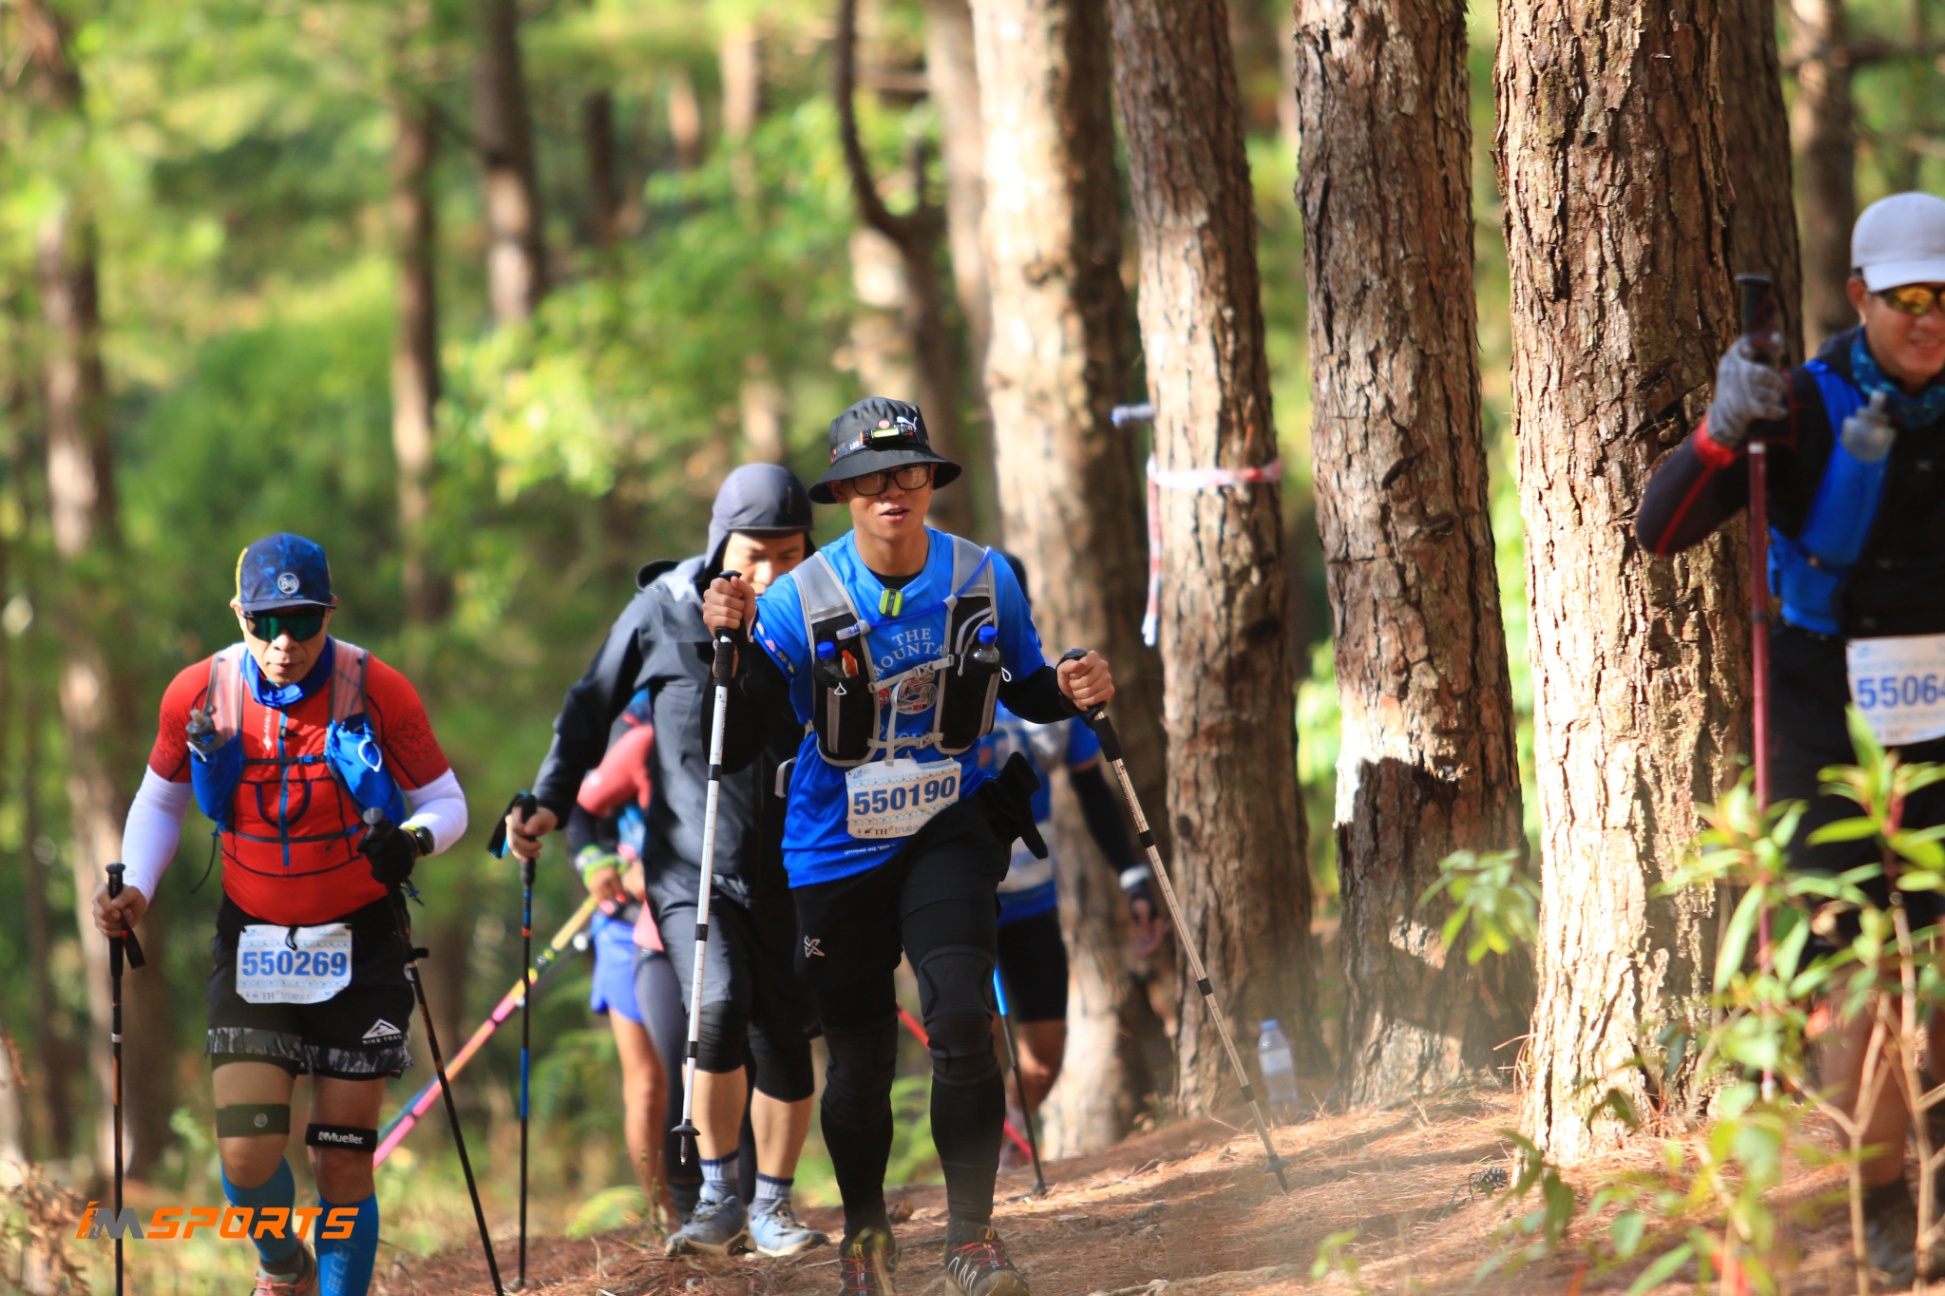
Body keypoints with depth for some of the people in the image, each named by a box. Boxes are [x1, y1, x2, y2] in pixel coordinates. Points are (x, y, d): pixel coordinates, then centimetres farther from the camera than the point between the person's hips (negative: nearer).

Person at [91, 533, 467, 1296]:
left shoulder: (377, 693, -13)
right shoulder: (199, 696, -7)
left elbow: (445, 803, -3)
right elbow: (161, 800, 11)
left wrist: (413, 840, -26)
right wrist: (133, 891, -5)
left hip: (360, 945, -1)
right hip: (253, 947, 1)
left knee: (343, 1165, -1)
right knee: (248, 1155, -10)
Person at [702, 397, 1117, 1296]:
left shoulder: (984, 581, -4)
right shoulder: (800, 600, -12)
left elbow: (1023, 688, 12)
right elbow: (742, 729, -11)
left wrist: (1073, 692, -10)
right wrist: (734, 643, -28)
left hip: (947, 831, 1)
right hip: (837, 847, -1)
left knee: (962, 1020, -20)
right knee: (860, 1055, 8)